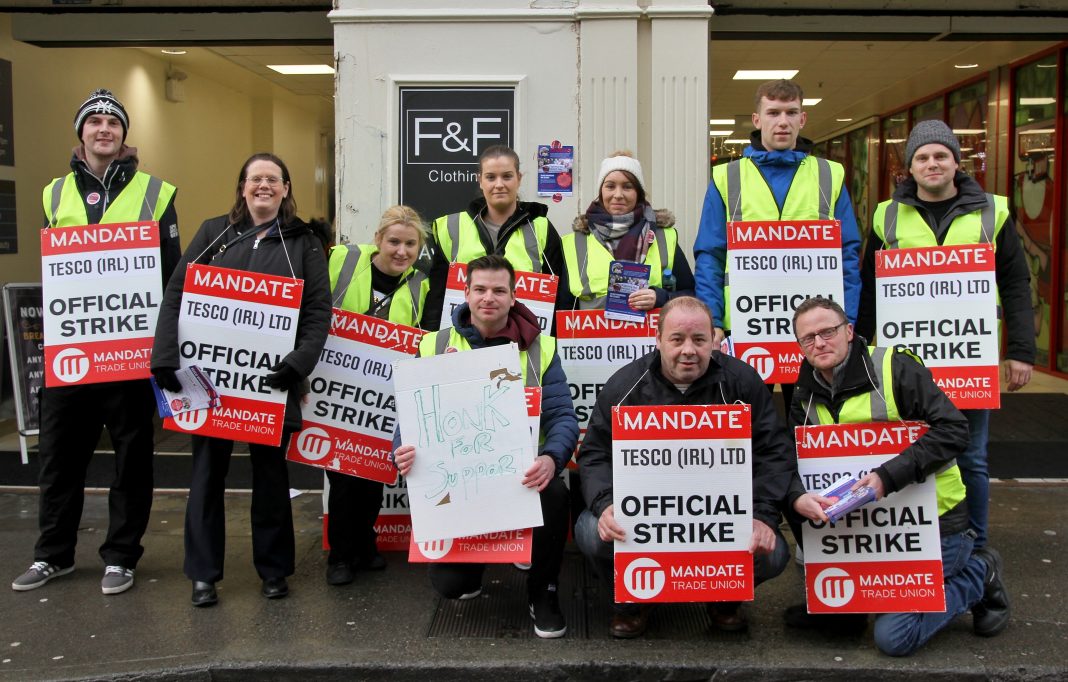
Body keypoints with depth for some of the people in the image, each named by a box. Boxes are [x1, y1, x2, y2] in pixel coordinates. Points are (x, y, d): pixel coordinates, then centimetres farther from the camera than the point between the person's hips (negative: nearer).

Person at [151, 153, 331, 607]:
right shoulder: (214, 232, 7)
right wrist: (165, 355, -9)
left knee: (270, 470, 9)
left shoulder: (303, 242, 4)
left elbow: (318, 310, -4)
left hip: (270, 377, -1)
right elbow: (176, 293, 2)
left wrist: (299, 361, -18)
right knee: (208, 469, 7)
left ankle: (274, 569, 21)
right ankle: (203, 573, 18)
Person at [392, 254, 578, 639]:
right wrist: (403, 452, -22)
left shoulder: (539, 348, 2)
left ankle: (543, 592, -5)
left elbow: (562, 416, -6)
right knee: (448, 583, -12)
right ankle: (471, 569, 30)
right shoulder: (436, 346, 5)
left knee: (553, 493, -34)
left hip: (520, 473, 0)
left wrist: (551, 458, -29)